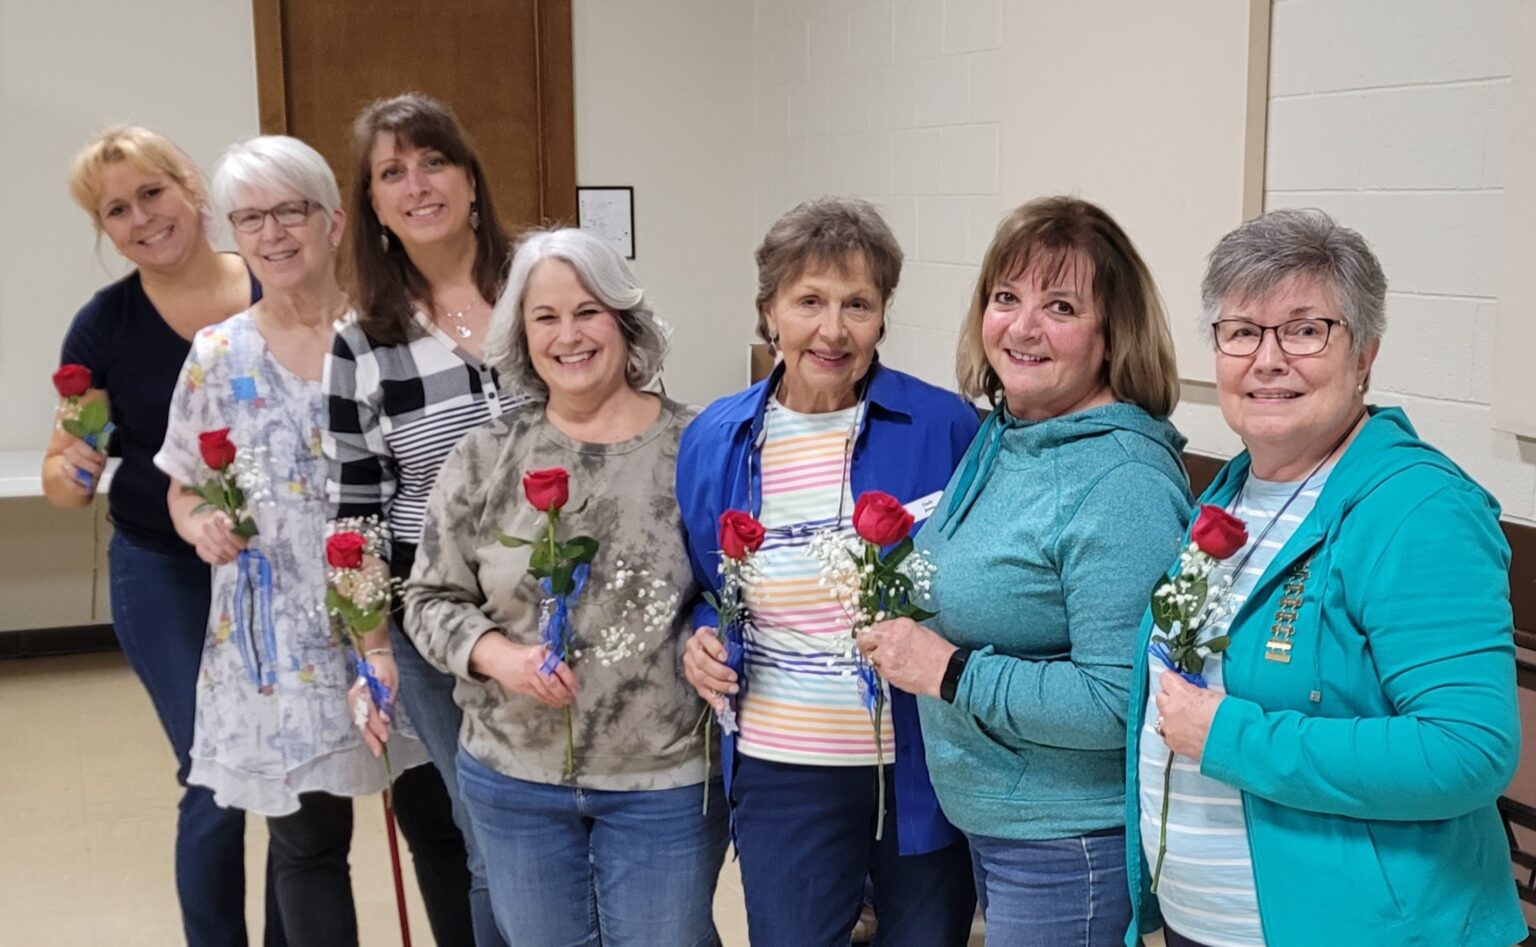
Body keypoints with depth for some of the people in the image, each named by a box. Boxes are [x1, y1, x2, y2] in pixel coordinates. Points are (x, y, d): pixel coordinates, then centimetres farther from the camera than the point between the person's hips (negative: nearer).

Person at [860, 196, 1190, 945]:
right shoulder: (998, 435, 4)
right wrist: (899, 619, 3)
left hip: (1071, 850, -8)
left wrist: (951, 672, -24)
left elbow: (1120, 703, -27)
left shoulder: (1125, 483, -23)